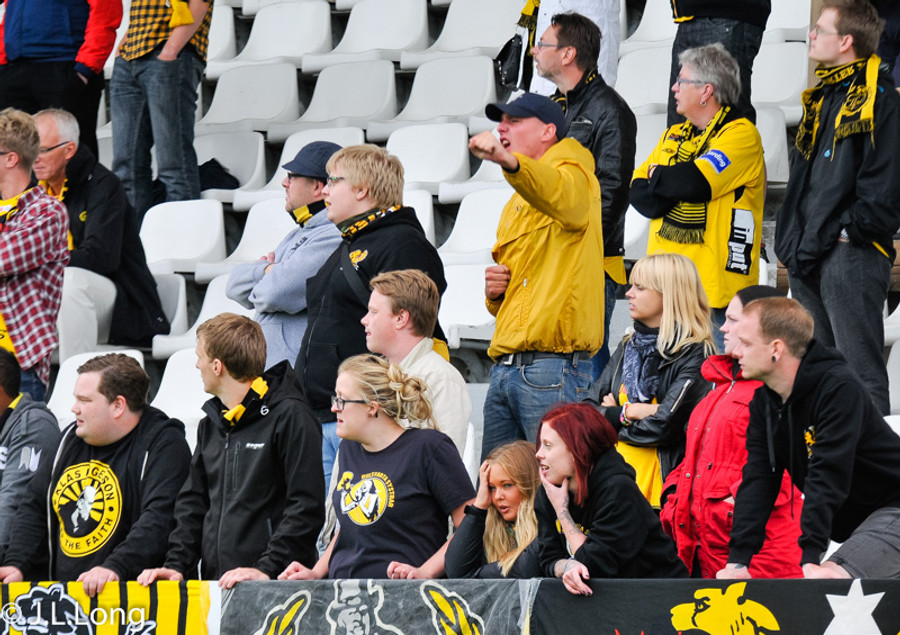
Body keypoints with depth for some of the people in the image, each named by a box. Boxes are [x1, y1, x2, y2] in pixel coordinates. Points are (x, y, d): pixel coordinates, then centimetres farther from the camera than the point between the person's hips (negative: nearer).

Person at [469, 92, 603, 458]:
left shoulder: (571, 174, -1)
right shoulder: (515, 206, 28)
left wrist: (508, 160, -48)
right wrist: (494, 293, 10)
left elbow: (563, 197, -30)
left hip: (553, 364, -9)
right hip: (505, 368, 9)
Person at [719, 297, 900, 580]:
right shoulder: (763, 403, 3)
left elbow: (827, 476, -29)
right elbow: (757, 481, -3)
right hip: (849, 524, 8)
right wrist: (738, 560, -15)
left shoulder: (839, 389, -22)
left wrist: (810, 559, -35)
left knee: (829, 579, -28)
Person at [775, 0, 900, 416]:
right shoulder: (823, 97, 18)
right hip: (809, 257, 9)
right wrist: (793, 238, 16)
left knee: (861, 373, -9)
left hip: (851, 256, -9)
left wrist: (850, 231, -16)